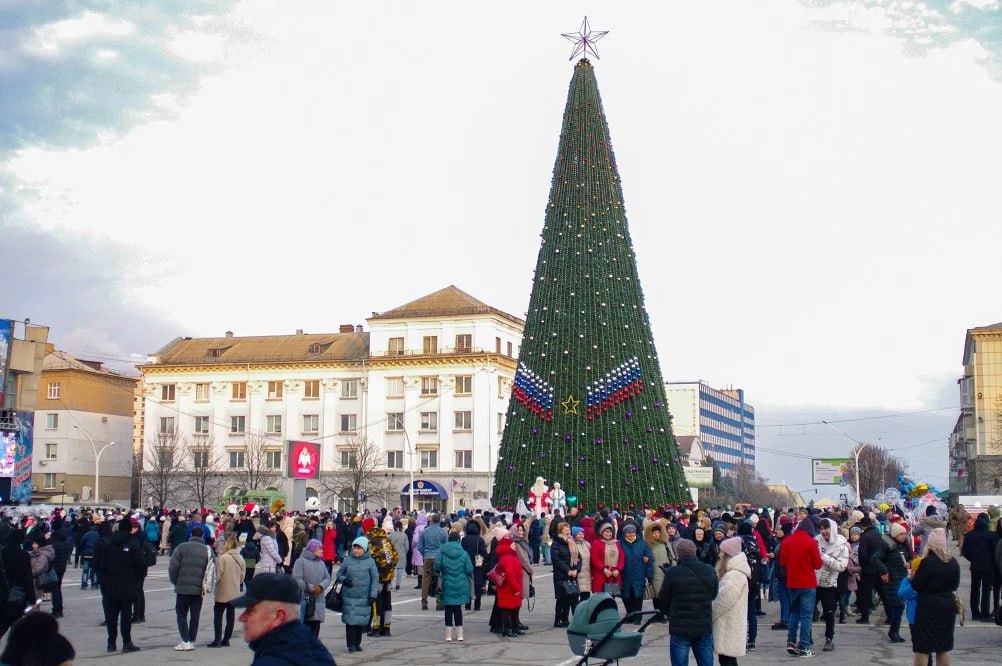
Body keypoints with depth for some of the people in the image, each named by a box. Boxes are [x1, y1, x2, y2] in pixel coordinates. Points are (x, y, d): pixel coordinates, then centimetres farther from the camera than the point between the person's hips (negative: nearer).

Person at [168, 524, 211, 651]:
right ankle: (192, 641, 14)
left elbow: (172, 567, -7)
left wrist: (175, 582, 7)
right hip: (199, 589, 2)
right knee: (195, 616, 12)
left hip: (183, 588, -2)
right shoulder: (208, 551, 1)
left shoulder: (181, 548, -4)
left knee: (181, 614, 7)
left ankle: (186, 641, -2)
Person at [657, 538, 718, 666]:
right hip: (705, 627, 4)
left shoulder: (672, 573, -13)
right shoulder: (710, 571, -1)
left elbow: (663, 601, -2)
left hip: (680, 628, -4)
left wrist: (670, 614, 17)